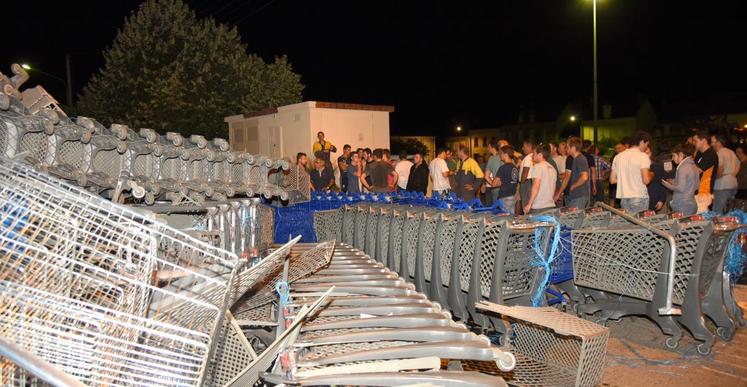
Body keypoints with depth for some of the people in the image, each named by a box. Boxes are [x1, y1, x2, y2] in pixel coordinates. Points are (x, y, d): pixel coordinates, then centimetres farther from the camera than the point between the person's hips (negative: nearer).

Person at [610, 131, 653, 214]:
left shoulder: (618, 156, 9)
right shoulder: (643, 156, -7)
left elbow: (612, 180, 11)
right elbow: (646, 180, -15)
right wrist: (651, 175, 5)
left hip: (623, 198, 5)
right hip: (639, 198, -5)